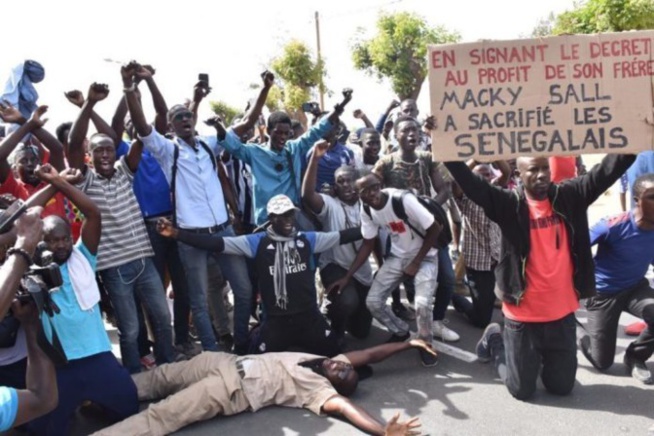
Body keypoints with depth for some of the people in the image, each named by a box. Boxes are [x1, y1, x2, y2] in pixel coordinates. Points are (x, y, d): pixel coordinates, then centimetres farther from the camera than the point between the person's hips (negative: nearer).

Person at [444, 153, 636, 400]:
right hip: (523, 315, -3)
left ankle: (539, 357, 45)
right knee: (522, 390, 11)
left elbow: (609, 170, -9)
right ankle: (495, 341, 37)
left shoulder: (569, 196, 0)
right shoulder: (509, 204, -9)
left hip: (562, 314, 3)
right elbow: (469, 183, -21)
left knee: (562, 387, 16)